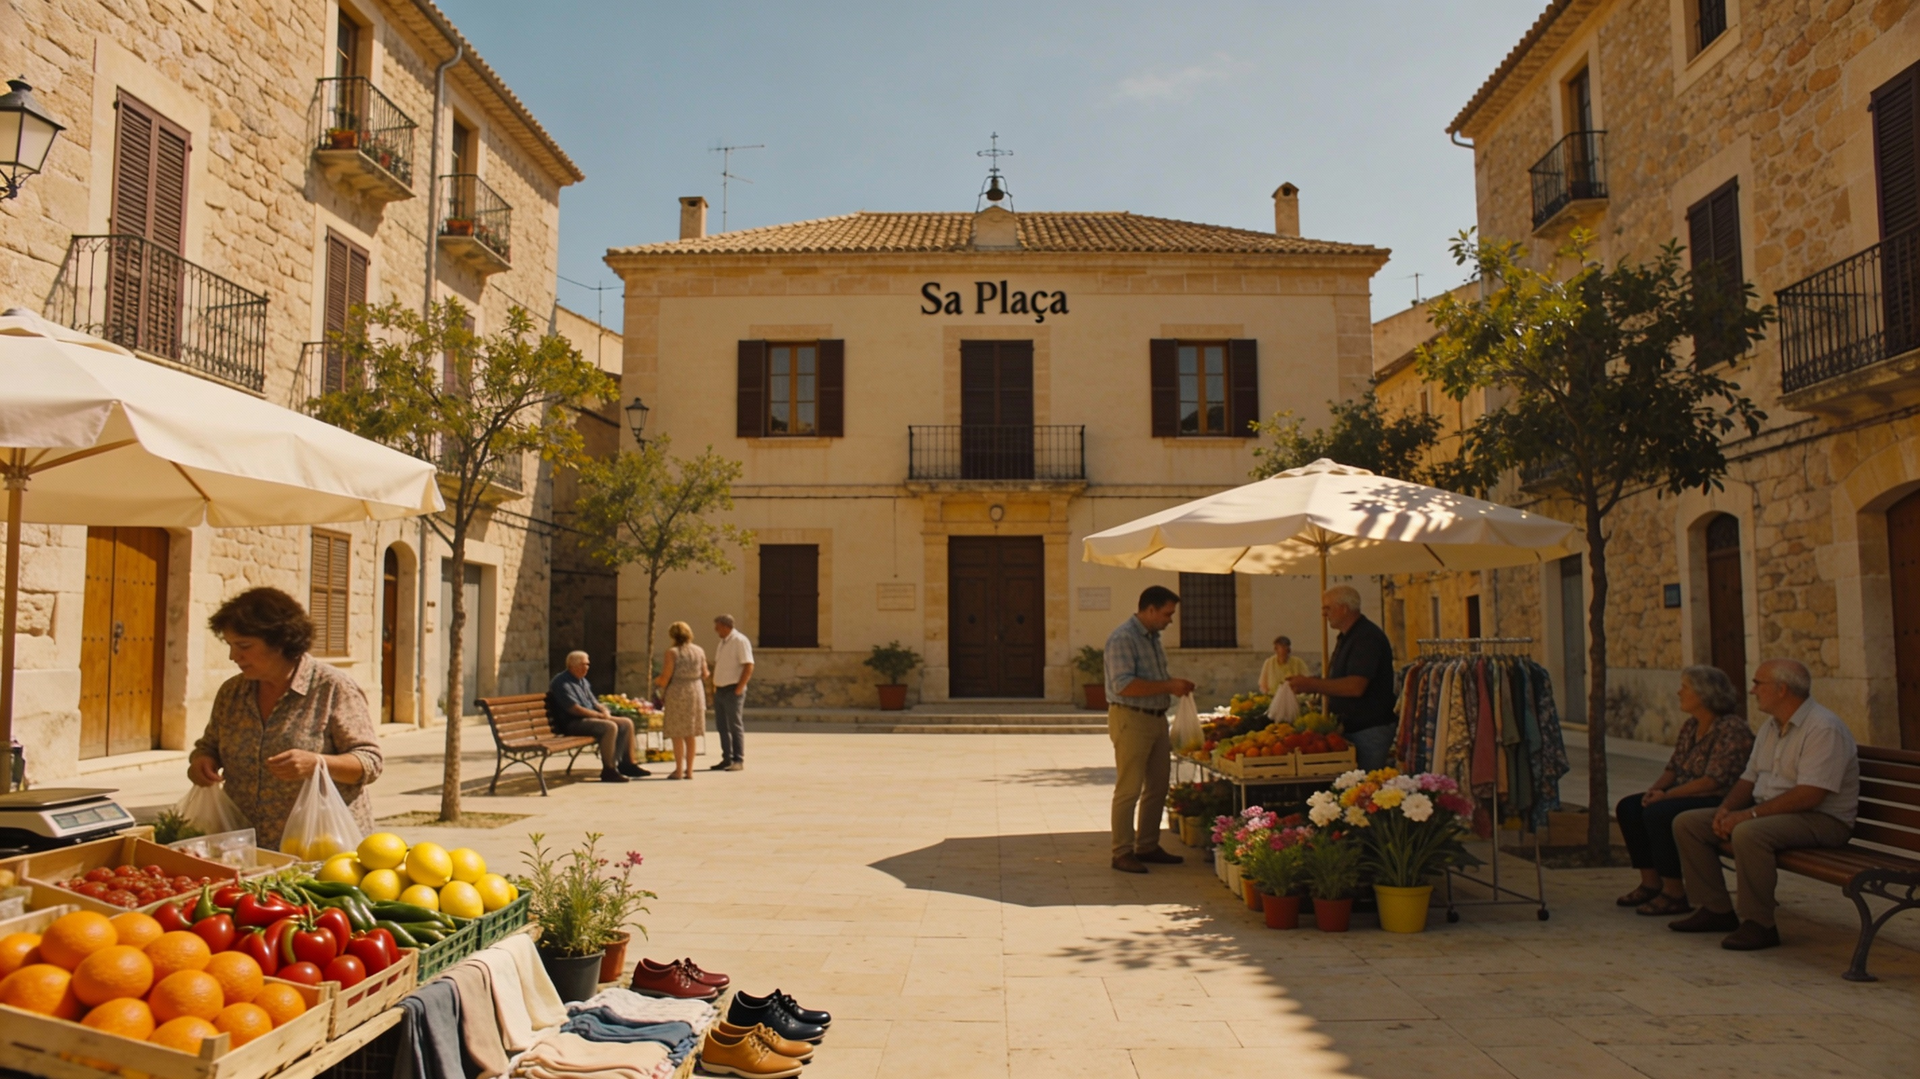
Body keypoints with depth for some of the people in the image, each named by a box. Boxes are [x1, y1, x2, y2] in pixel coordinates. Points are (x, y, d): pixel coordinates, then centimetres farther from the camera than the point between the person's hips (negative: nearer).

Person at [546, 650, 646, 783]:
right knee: (610, 727, -31)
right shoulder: (562, 683, -14)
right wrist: (599, 715, -17)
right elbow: (574, 709, -21)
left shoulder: (583, 681, 17)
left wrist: (604, 711, -2)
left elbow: (594, 702, 21)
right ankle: (608, 771, -26)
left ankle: (626, 764, 6)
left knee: (626, 723, 0)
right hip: (573, 723, -10)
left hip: (591, 717, 10)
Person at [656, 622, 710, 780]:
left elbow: (665, 678, -13)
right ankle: (689, 770, 14)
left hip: (677, 694, -5)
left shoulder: (672, 652, -11)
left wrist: (657, 680, 8)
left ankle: (679, 770, 3)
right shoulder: (699, 651, 4)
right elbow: (704, 674, 9)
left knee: (677, 734, 3)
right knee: (690, 735, 12)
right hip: (696, 693, 5)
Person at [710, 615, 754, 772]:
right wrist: (714, 686, 12)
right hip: (720, 691, 9)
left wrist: (739, 688, -19)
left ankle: (738, 761, 2)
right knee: (722, 726, 10)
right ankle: (727, 759, 17)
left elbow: (749, 666, -17)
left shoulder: (740, 641, -11)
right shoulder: (722, 643, 15)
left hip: (732, 691, -8)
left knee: (735, 726, -4)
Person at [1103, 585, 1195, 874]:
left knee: (1157, 788, 13)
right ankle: (1123, 853, 3)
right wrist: (1169, 686, -21)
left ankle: (1147, 846, 23)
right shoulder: (1123, 638, -15)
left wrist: (1175, 685, 9)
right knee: (1128, 790, -4)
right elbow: (1124, 685, -24)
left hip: (1156, 719, 9)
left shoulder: (1153, 638, 15)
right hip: (1131, 720, -9)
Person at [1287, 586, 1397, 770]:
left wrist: (1312, 684, -23)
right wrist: (1314, 684, 7)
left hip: (1369, 730, -10)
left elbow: (1355, 687, -27)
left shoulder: (1367, 638, -17)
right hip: (1351, 727, 10)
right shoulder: (1346, 638, 17)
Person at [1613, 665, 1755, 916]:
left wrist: (1667, 795, -23)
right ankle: (1651, 882, 3)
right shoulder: (1691, 725, 12)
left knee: (1658, 813, -29)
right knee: (1628, 807, -2)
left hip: (1720, 803, -10)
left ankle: (1675, 894, -19)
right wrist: (1655, 789, -5)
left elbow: (1713, 780, -24)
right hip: (1687, 797, 10)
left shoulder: (1732, 729, -17)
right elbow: (1673, 767, 15)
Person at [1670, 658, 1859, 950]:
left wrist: (1751, 813, -25)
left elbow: (1809, 795, -26)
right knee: (1687, 823, 0)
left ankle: (1758, 924, -23)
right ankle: (1716, 910, 4)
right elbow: (1749, 779, 16)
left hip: (1821, 820, -10)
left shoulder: (1823, 729, -17)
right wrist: (1726, 808, -4)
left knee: (1748, 833, -37)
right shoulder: (1769, 729, 14)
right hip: (1768, 814, 10)